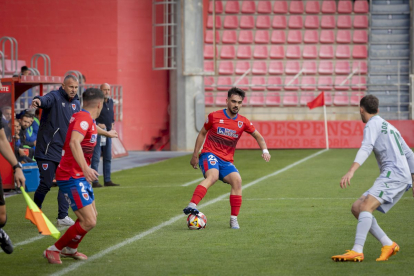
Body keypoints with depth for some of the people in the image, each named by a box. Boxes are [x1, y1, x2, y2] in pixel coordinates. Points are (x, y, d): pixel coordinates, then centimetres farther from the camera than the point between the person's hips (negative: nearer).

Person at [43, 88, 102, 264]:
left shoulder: (82, 117, 12)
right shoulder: (84, 118, -18)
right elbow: (74, 142, -36)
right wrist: (85, 168, -45)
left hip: (80, 177, 11)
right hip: (72, 178, -11)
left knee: (92, 216, 20)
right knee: (89, 222, -15)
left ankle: (70, 249, 37)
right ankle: (54, 250, -2)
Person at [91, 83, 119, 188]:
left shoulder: (110, 102, 12)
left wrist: (112, 123, 10)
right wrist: (97, 124, -19)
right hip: (97, 132, -8)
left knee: (108, 157, 11)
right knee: (96, 158, -7)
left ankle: (107, 180, 18)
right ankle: (95, 182, -5)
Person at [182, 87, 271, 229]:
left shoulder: (243, 122, 6)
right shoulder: (214, 116, 0)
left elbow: (258, 136, 17)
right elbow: (202, 133, 13)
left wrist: (264, 150, -3)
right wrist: (195, 155, 11)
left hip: (226, 161, 3)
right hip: (210, 155, -3)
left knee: (237, 180, -23)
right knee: (212, 176, -34)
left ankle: (234, 219, -12)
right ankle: (191, 206, -51)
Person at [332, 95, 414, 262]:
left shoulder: (373, 123, 1)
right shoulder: (390, 127, 29)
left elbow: (366, 148, -19)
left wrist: (351, 171, -31)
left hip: (394, 172, -9)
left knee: (366, 205, -26)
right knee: (356, 208, 5)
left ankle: (357, 251, -41)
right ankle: (388, 245, -4)